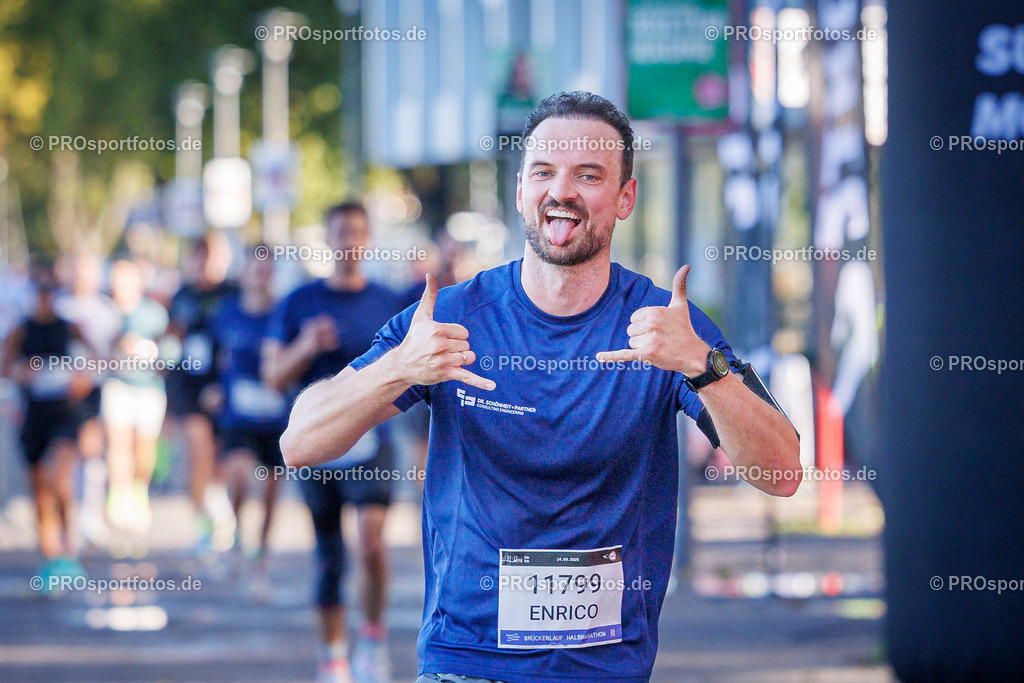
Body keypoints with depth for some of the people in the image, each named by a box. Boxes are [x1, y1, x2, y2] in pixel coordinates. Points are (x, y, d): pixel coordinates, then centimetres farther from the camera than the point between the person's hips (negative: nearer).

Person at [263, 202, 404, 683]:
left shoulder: (388, 304, 6)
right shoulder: (299, 303, 5)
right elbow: (274, 376, 3)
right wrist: (306, 348, -15)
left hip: (370, 443, -1)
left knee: (372, 541, -21)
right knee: (329, 557, 7)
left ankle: (374, 634, -1)